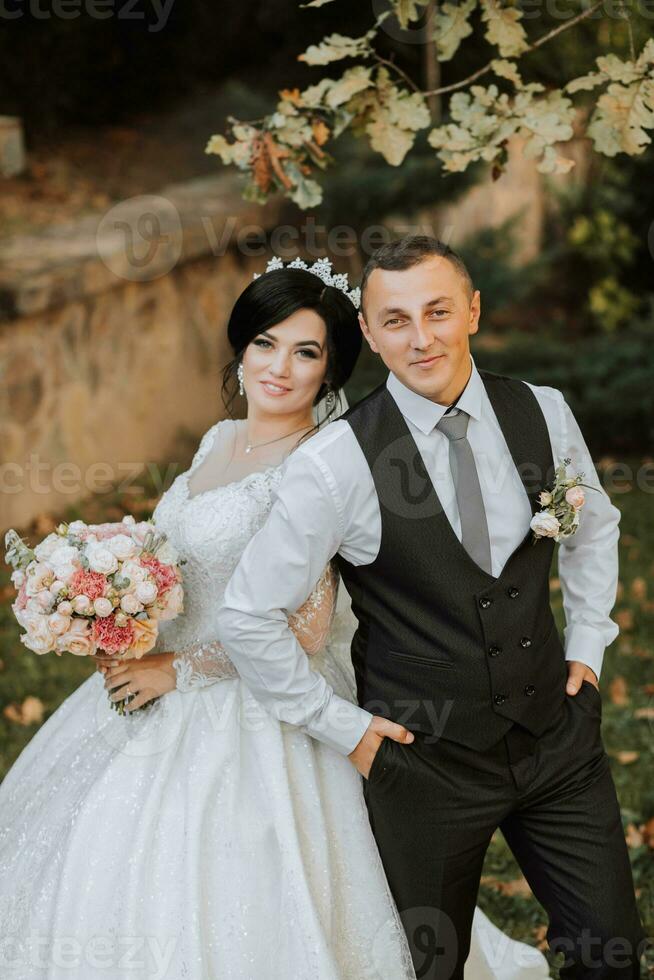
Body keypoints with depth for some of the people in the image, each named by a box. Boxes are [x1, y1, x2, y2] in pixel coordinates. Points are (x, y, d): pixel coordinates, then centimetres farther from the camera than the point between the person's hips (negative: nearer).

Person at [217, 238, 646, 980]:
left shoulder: (542, 413, -5)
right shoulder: (337, 461, -19)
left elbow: (594, 527, 16)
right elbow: (247, 617, -13)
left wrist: (587, 647, 10)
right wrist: (344, 729, -8)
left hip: (558, 731, 4)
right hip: (426, 757, -3)